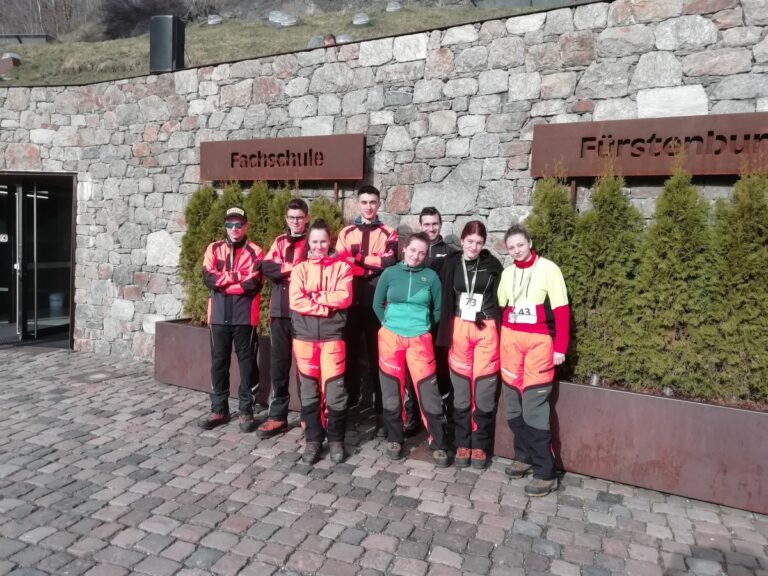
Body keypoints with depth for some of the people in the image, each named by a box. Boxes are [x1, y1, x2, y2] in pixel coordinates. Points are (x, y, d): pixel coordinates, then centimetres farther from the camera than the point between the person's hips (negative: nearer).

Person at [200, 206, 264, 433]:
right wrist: (237, 276, -11)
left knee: (246, 361, 4)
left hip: (245, 316, -3)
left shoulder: (255, 252, 0)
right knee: (218, 361, 10)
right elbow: (208, 278, -5)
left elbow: (252, 284, -14)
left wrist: (223, 280, -7)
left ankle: (246, 410, 15)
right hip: (219, 315, 3)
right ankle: (219, 409, 22)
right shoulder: (213, 249, 9)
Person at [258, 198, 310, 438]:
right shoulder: (279, 241, 16)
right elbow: (267, 268, 0)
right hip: (279, 311, 4)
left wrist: (284, 268, -11)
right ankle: (277, 415, 15)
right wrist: (295, 267, -11)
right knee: (278, 363, 7)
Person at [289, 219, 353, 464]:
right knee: (309, 390, 8)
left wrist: (314, 297, -9)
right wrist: (328, 305, -10)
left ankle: (336, 439, 16)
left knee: (334, 389, -1)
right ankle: (313, 439, 20)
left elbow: (344, 298, -10)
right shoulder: (300, 269, 7)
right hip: (304, 336, 2)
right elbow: (295, 301, -6)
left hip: (332, 337, -1)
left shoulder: (341, 267, 4)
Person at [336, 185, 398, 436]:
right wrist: (372, 264, -15)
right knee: (350, 353, 10)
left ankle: (380, 409, 12)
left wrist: (356, 259, -11)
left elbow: (388, 263, -10)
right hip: (351, 301, 2)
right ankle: (350, 401, 23)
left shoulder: (388, 233, 5)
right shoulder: (346, 232, 11)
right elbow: (339, 262, -1)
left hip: (376, 302, -2)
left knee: (377, 355, 5)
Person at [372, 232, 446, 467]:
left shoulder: (431, 276, -1)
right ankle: (394, 439, 25)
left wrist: (424, 326, 7)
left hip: (420, 340, -1)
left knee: (428, 391, -1)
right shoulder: (390, 273, 1)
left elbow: (438, 309, 10)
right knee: (392, 390, 8)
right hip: (390, 337, 1)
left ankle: (438, 444, 12)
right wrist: (390, 323, 5)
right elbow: (377, 304, 11)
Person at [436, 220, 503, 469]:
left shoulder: (492, 265, 1)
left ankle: (480, 445, 17)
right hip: (459, 329, 1)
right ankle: (462, 444, 19)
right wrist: (445, 333, -1)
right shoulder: (451, 264, 2)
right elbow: (444, 299, 3)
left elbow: (500, 299, 4)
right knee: (461, 389, 6)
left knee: (484, 389, 2)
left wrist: (501, 332, -2)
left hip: (486, 330, 0)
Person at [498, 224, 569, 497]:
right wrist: (499, 340, 5)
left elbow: (562, 310, -8)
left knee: (534, 407, -9)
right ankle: (524, 456, 25)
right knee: (513, 405, 9)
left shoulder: (548, 269, -5)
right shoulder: (507, 273, 10)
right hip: (510, 341, 5)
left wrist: (560, 347, -13)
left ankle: (545, 472, 0)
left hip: (538, 342, -5)